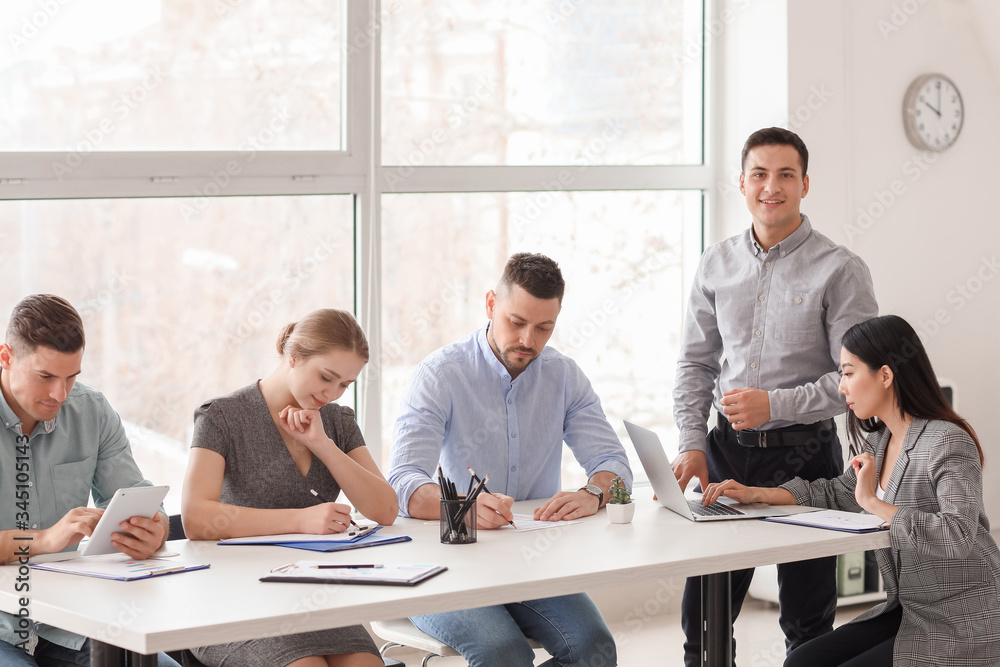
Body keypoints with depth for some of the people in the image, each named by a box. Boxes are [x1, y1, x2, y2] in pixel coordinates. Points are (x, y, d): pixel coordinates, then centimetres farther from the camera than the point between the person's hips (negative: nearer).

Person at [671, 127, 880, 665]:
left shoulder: (839, 270, -7)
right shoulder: (717, 264, 8)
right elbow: (695, 363, 13)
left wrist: (775, 405, -19)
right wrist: (692, 444, 1)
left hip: (804, 454, -4)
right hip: (728, 450, 4)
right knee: (703, 619, 9)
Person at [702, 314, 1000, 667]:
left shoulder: (949, 443, -20)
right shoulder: (880, 440, 8)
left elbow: (957, 536, -33)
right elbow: (837, 494, 22)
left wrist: (873, 502, -26)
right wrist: (756, 494, 10)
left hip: (960, 631, -8)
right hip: (907, 612, 8)